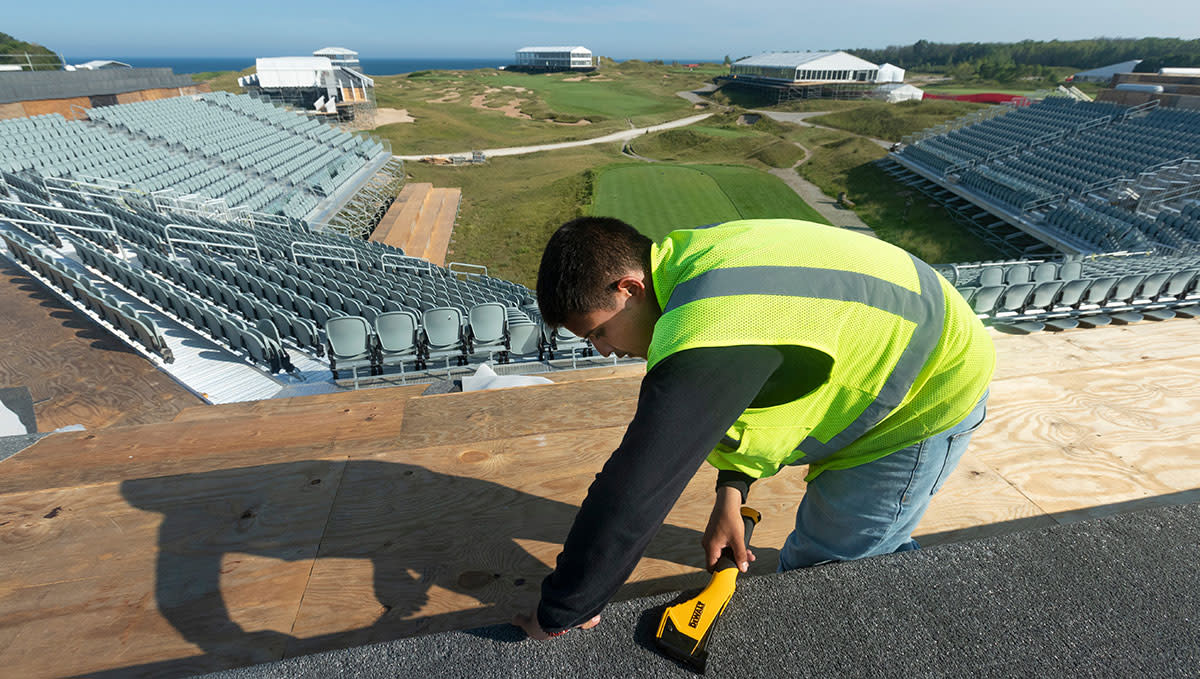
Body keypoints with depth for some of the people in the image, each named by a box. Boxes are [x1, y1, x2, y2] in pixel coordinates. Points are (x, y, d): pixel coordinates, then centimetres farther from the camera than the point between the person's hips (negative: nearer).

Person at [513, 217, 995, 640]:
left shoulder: (707, 333, -39)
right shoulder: (691, 256, -7)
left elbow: (634, 488, -35)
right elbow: (748, 390, 4)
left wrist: (558, 614, -20)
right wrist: (732, 487, -4)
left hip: (933, 393, -9)